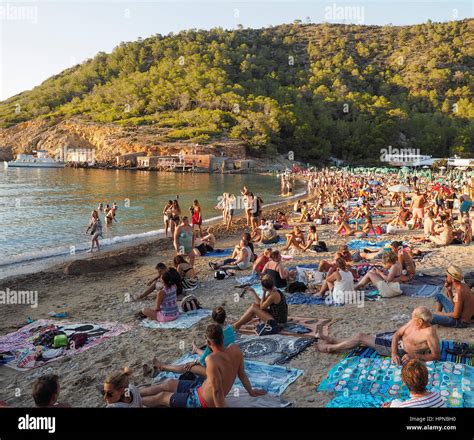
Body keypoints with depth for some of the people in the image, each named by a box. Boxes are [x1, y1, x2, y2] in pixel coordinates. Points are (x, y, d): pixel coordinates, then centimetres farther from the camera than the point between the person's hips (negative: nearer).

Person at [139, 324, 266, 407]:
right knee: (168, 383, 20)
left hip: (202, 403, -8)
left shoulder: (212, 359, -38)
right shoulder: (235, 349, -15)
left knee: (161, 397, 13)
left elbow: (217, 391, -35)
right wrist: (251, 392, 15)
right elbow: (242, 374, -2)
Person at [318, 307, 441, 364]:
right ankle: (333, 341, 31)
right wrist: (393, 353, -17)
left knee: (360, 337, -2)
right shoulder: (413, 322, -8)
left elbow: (436, 355, -28)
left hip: (402, 351, -7)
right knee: (361, 336, 8)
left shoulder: (430, 333, -31)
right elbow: (397, 334, -4)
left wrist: (415, 356, -33)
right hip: (395, 339, 7)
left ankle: (330, 348, 19)